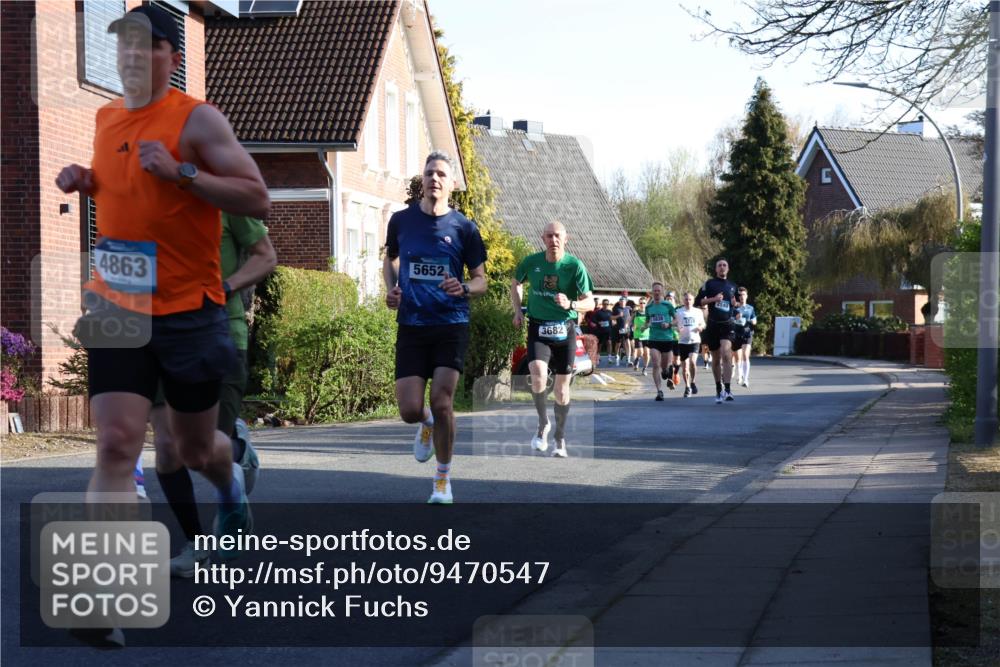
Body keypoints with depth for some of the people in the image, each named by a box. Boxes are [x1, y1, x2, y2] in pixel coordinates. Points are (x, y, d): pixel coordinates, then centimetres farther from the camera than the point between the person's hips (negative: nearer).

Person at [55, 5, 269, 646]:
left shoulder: (197, 118, -11)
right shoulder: (105, 119, 7)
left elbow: (258, 199, -17)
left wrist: (181, 171, -26)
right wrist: (86, 181, 6)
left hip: (189, 310, -3)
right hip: (117, 308, 3)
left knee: (196, 448, 15)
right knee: (116, 443, -12)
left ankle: (233, 495, 53)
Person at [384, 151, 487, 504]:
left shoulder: (464, 227, 0)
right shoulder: (401, 220, 4)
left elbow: (481, 279, 6)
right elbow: (390, 259, 22)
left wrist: (464, 289, -17)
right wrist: (390, 288, 2)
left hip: (451, 325, -1)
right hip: (411, 326, 2)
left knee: (442, 403, -10)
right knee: (410, 411, -6)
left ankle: (443, 479, 11)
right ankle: (426, 424, 34)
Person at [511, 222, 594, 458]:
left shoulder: (575, 266, -7)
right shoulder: (531, 262, -1)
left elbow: (590, 303, -7)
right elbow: (516, 284, 20)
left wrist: (571, 304, -27)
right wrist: (518, 311, 7)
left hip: (565, 330, 0)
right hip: (538, 329, 0)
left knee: (561, 389, 6)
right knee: (538, 377, -23)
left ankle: (560, 439, 25)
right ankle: (543, 424, 3)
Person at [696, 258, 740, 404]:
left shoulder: (732, 286, 13)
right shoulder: (709, 283, 3)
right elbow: (697, 302, -2)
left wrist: (735, 304, 4)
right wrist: (713, 299, -15)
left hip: (727, 325, 0)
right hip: (713, 325, 0)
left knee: (726, 353, -22)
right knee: (716, 359, 8)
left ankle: (727, 389, -25)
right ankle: (719, 390, 23)